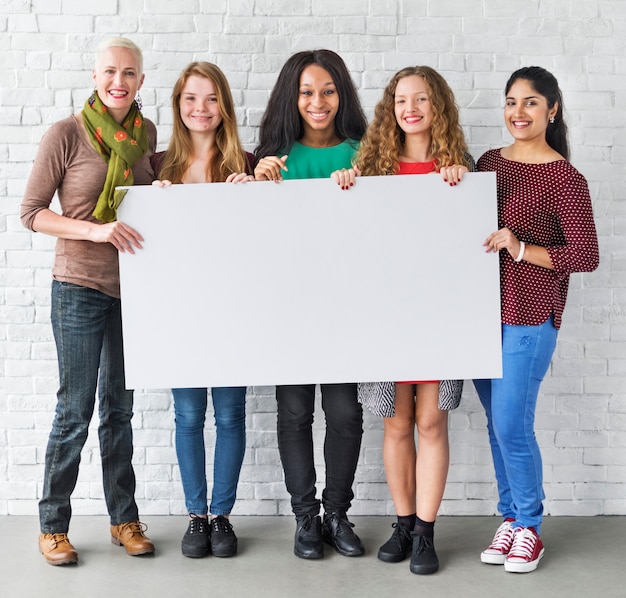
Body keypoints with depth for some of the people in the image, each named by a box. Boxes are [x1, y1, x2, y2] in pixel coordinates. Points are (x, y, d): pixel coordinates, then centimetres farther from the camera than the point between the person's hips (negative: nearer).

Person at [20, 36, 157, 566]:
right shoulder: (67, 133, -9)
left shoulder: (147, 133, 6)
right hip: (80, 288, -5)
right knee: (75, 409, 1)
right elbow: (32, 212, -9)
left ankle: (124, 518, 25)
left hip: (131, 287, 5)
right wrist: (97, 230, -21)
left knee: (119, 407, 13)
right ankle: (53, 525, 17)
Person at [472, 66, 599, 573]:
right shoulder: (489, 162, 9)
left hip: (529, 318, -6)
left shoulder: (565, 179, -9)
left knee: (512, 425, -4)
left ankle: (529, 527, 16)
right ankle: (510, 517, 28)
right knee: (498, 424, 13)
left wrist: (523, 249, -20)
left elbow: (586, 256, -12)